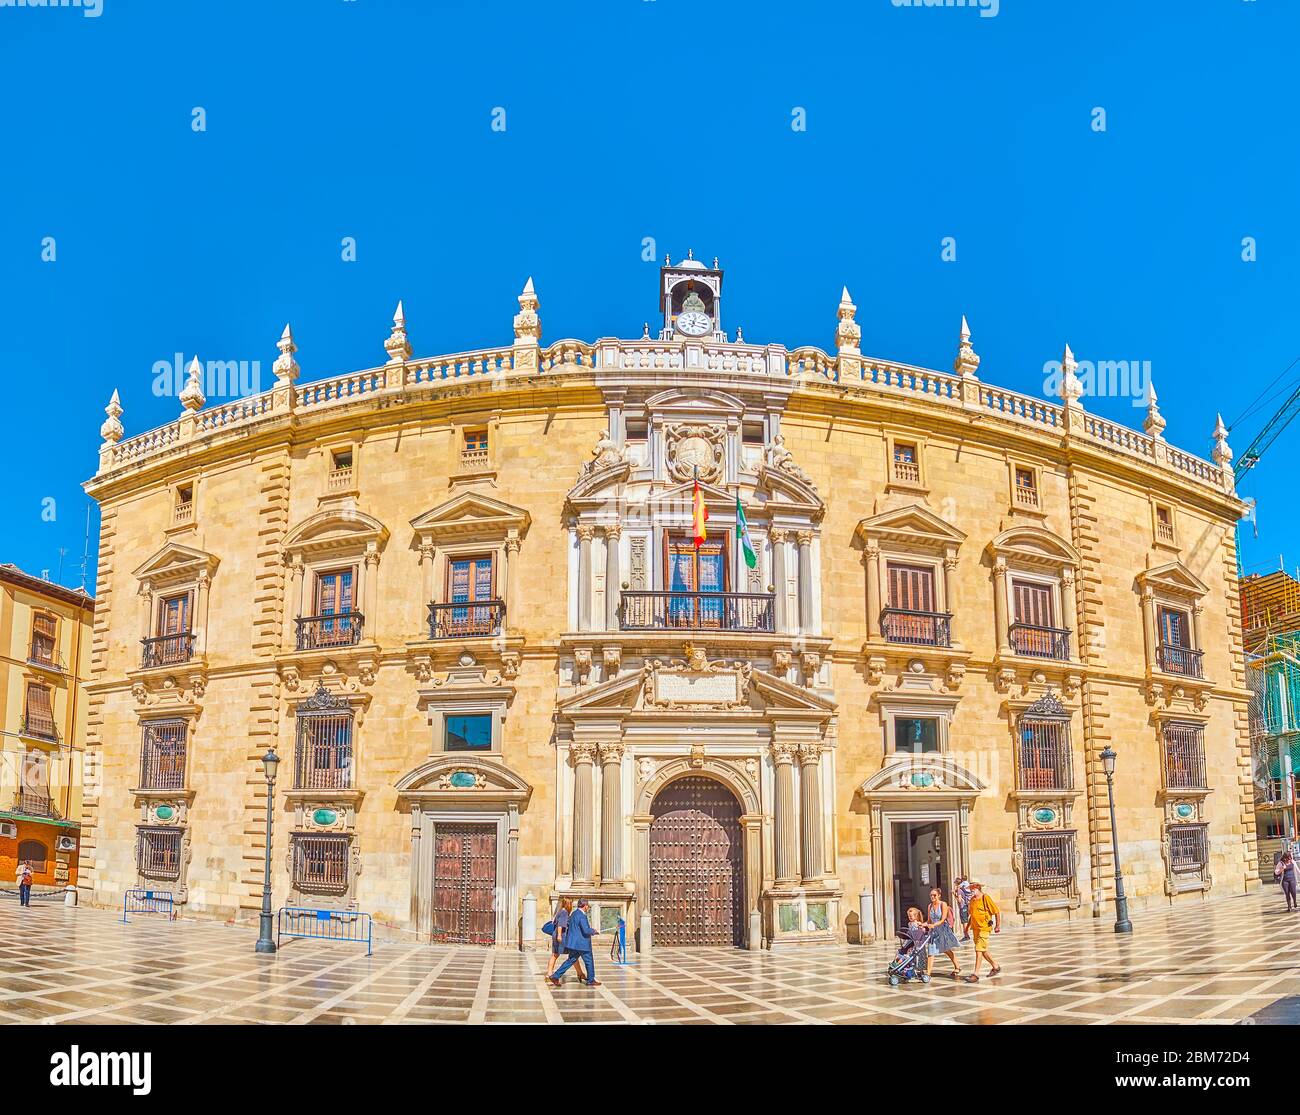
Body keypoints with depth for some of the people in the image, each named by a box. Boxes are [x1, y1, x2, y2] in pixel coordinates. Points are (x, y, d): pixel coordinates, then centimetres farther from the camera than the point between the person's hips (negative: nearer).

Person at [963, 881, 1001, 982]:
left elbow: (997, 912, -8)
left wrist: (998, 926, -6)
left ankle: (976, 974, -10)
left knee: (979, 949, -11)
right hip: (975, 928, 8)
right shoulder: (972, 900, 9)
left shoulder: (985, 898, -12)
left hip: (984, 928, -8)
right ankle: (995, 966, 35)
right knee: (983, 950, 16)